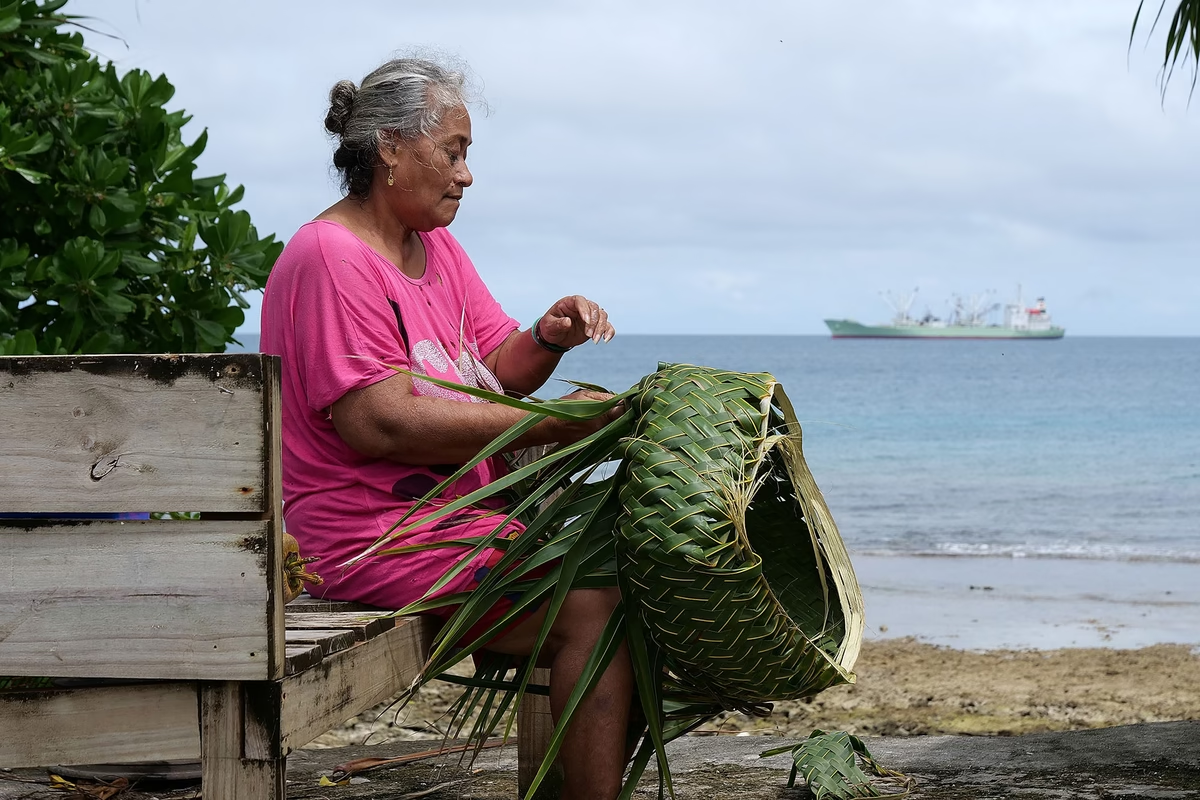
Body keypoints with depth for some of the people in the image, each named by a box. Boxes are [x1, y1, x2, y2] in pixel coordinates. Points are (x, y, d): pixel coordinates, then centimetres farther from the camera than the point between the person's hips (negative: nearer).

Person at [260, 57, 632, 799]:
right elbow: (383, 424, -23)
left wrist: (545, 340, -10)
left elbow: (496, 373, 14)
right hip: (377, 536, -10)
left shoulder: (436, 248, 15)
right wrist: (552, 424, -24)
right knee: (592, 606, -21)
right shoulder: (332, 258, -15)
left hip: (458, 512, 10)